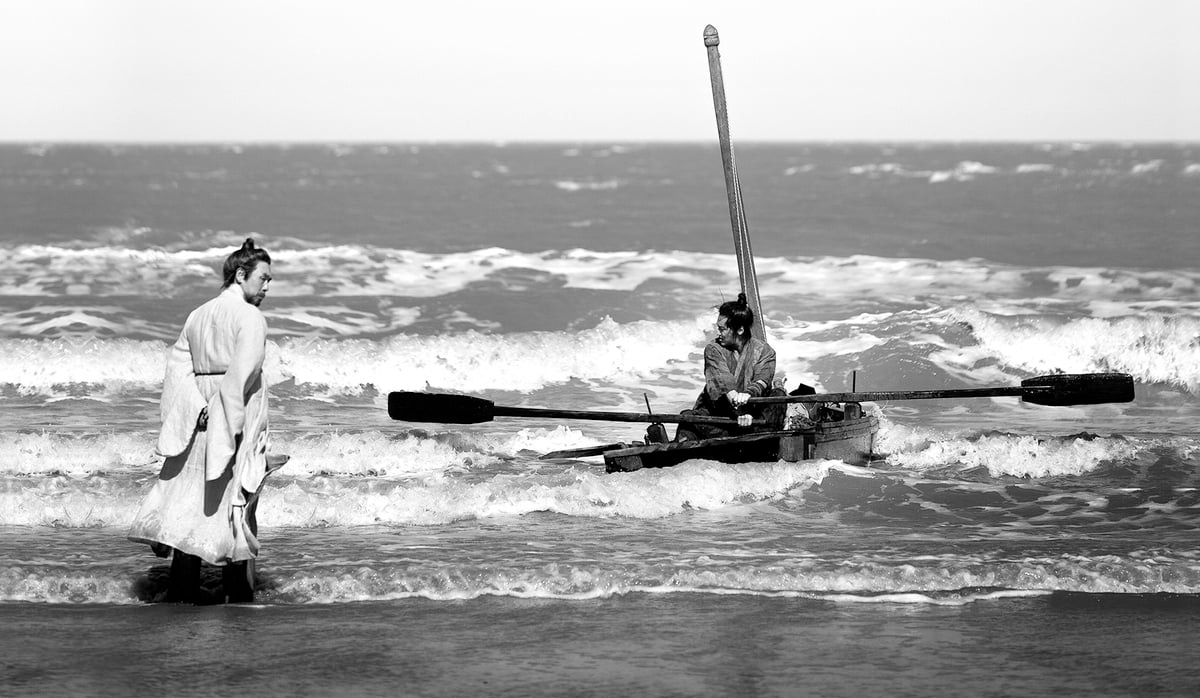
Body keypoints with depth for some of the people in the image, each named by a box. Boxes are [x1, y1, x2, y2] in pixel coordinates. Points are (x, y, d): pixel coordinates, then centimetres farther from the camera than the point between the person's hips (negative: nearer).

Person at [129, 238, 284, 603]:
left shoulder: (198, 316, 12)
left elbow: (177, 364, 3)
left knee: (191, 506, 8)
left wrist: (198, 407, -5)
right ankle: (239, 595, 3)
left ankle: (181, 594, 7)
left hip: (200, 423, 6)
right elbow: (242, 375, -19)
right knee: (235, 510, 0)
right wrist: (233, 429, -16)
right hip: (237, 426, -6)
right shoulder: (250, 317, -10)